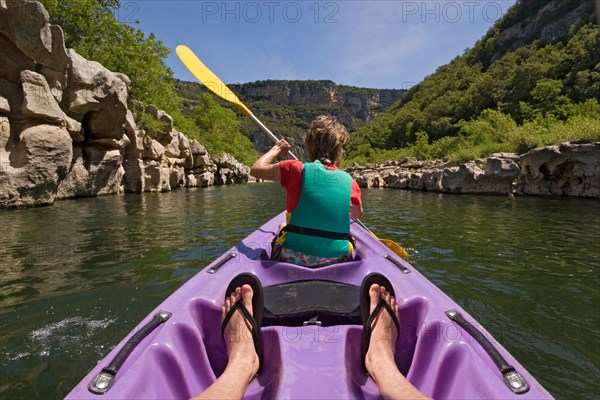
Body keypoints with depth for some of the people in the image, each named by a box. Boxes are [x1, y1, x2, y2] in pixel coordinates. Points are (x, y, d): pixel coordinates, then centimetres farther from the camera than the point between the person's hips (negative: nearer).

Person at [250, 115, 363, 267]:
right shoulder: (350, 182, -4)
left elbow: (256, 169, 4)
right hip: (336, 259, 2)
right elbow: (357, 214, 15)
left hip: (294, 258, -1)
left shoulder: (296, 169, -12)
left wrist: (276, 149, 20)